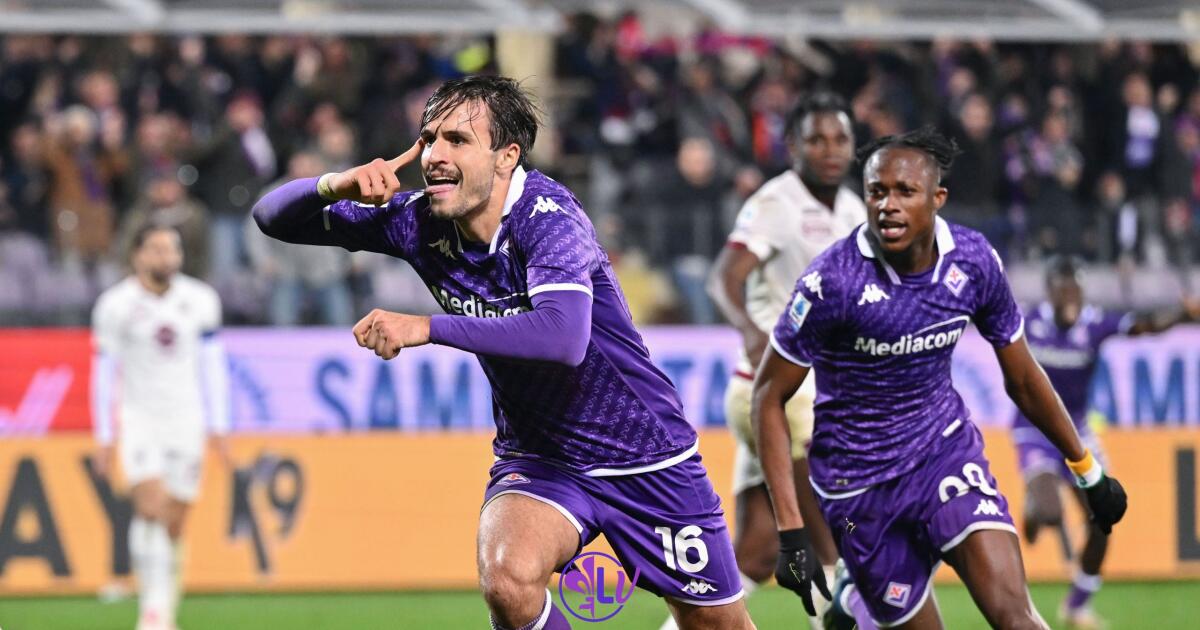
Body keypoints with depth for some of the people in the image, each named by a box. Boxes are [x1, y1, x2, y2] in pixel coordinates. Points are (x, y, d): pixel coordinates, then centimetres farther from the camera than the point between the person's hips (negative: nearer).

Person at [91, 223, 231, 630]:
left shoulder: (200, 302, 3)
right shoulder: (116, 306, -6)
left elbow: (212, 366, 10)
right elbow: (104, 374, -2)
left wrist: (218, 428, 7)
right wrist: (105, 439, -3)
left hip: (186, 422, 3)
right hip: (138, 419, -3)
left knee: (174, 524, 4)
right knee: (152, 509, -21)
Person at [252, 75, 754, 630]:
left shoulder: (548, 217, -25)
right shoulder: (418, 222, -8)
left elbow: (563, 338, -42)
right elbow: (274, 217, -3)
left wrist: (425, 328, -42)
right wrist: (334, 186, -25)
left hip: (645, 459, -3)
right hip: (537, 455, 3)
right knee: (507, 580, -29)